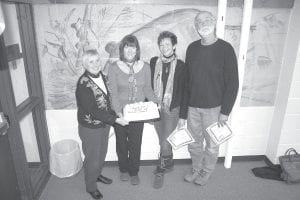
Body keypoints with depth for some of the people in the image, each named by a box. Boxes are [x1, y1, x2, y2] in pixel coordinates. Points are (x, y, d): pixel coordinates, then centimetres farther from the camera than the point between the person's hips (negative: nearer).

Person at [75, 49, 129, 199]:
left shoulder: (101, 76, -2)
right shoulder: (83, 83, -25)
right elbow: (92, 110, -27)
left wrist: (115, 115, 1)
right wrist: (115, 119, -26)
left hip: (104, 124, 7)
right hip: (90, 128, -7)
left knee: (102, 154, 25)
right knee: (93, 158, 13)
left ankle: (97, 175, 52)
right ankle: (91, 186, 38)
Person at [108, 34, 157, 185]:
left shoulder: (145, 67, -3)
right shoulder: (114, 68, -10)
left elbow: (147, 88, 5)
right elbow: (113, 93, -12)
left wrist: (154, 103, -10)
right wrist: (118, 111, -23)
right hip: (120, 113, -1)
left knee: (135, 143, 11)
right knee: (121, 143, 16)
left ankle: (134, 172, 35)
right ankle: (123, 170, 41)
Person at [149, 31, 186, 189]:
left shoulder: (180, 65, -4)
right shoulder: (153, 62, 4)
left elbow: (181, 90, -4)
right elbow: (149, 85, 7)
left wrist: (171, 107, -11)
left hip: (171, 109, -3)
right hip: (155, 107, 3)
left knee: (165, 141, -1)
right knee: (163, 140, 16)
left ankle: (160, 171, 19)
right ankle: (169, 163, 39)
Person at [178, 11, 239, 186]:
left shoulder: (225, 49, -8)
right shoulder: (192, 48, 4)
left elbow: (232, 83, -8)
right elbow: (186, 80, 7)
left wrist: (225, 112, -11)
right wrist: (183, 108, 6)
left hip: (214, 107, -3)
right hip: (193, 106, 4)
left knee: (211, 144, 12)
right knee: (193, 142, 16)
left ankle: (206, 172, 37)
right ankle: (196, 169, 40)